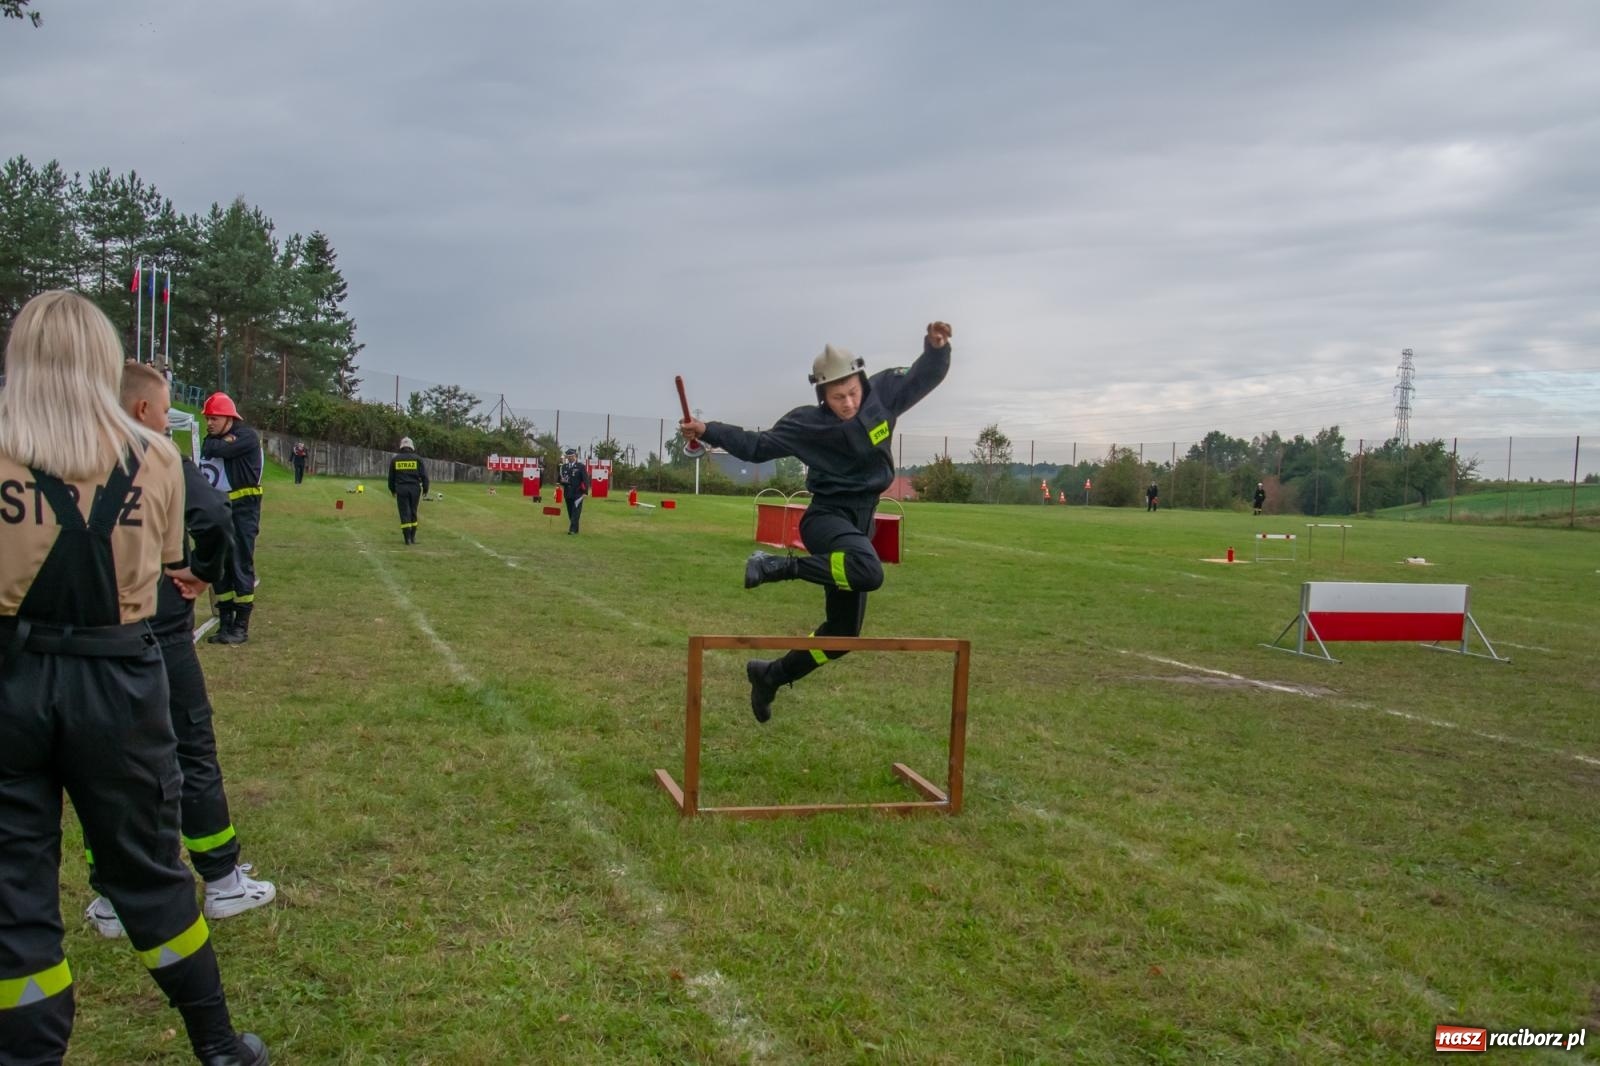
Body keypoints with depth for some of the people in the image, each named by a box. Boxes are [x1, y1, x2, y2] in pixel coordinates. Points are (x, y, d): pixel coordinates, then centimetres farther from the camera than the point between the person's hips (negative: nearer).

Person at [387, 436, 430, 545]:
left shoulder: (395, 459, 5)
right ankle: (412, 537, 14)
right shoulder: (418, 459, 1)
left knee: (405, 513, 0)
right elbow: (424, 475, -1)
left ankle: (407, 538, -5)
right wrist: (425, 489, 8)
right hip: (414, 488, 0)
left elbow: (391, 477, 10)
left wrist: (392, 490, 21)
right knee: (413, 512, 13)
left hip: (401, 489, 0)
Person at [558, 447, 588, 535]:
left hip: (578, 494, -5)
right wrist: (562, 481, -7)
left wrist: (585, 492, -13)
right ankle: (575, 530, 20)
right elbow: (561, 478, 18)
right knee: (570, 512, 9)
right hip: (568, 494, 5)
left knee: (576, 512, -10)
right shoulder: (564, 466, 11)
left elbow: (585, 479, -5)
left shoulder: (581, 466, -2)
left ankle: (572, 530, -14)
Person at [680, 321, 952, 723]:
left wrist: (936, 347, -11)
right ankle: (779, 566, -21)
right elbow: (757, 446, 2)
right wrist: (708, 431, -7)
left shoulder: (884, 393, -1)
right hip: (826, 517, -5)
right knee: (868, 572, -40)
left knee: (843, 632, 11)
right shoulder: (807, 423, -9)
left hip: (859, 524, 5)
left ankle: (771, 674, 30)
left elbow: (926, 375, 10)